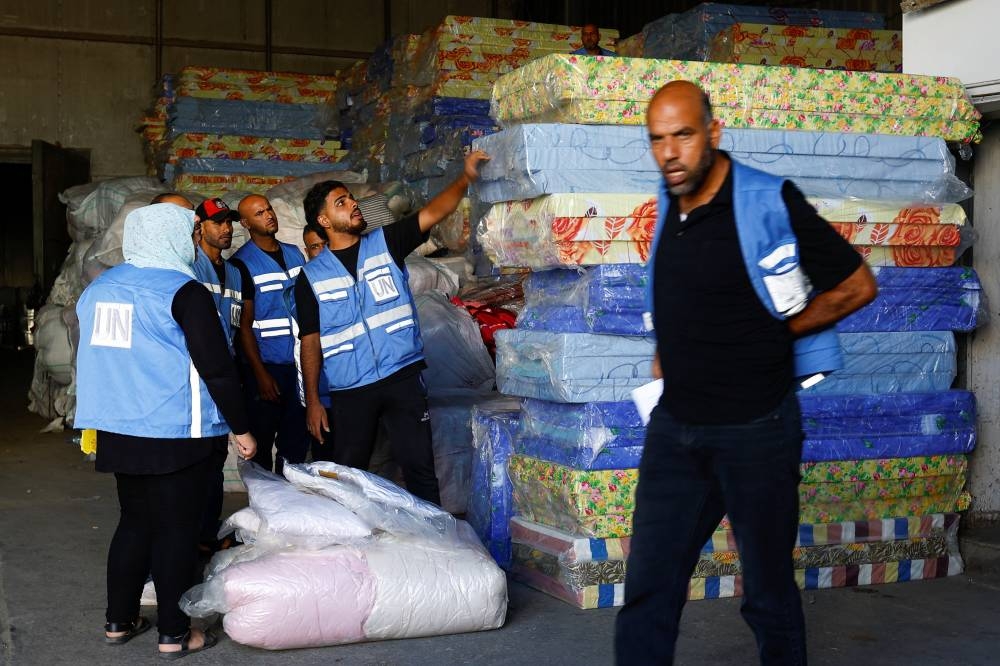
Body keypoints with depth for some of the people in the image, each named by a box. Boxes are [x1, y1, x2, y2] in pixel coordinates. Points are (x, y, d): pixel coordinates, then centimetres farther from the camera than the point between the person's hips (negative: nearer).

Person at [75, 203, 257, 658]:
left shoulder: (98, 289, 10)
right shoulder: (182, 291, -12)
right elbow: (217, 368, -15)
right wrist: (241, 429, -7)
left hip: (118, 430, 7)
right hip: (175, 433, -7)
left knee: (134, 523, 17)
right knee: (176, 528, 1)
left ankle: (119, 621, 24)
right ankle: (174, 633, 7)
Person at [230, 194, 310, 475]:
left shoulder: (294, 253, 10)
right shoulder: (242, 263, -7)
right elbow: (244, 325, -8)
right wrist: (260, 374, -13)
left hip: (298, 362, 5)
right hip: (266, 366, -5)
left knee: (297, 442, 12)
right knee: (261, 448, 3)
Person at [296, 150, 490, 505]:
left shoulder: (385, 244, 6)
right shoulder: (311, 276, 5)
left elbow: (432, 213, -6)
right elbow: (311, 341, 4)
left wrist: (465, 178, -22)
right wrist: (312, 400, -2)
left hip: (402, 377, 0)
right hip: (349, 390, 1)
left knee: (420, 467, -1)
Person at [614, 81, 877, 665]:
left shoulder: (770, 203, -15)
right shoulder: (669, 202, 6)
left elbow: (857, 285, -10)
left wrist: (774, 335, -5)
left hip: (754, 429, -5)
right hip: (675, 425, 6)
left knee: (769, 589, 10)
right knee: (649, 587, 6)